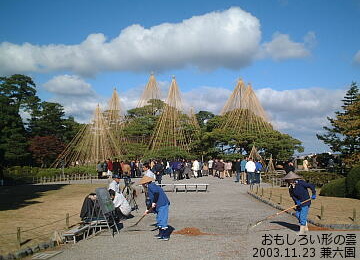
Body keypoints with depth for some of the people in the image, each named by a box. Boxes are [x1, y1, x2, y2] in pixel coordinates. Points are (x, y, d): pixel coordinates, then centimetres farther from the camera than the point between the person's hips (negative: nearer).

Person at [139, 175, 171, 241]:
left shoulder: (151, 186, -7)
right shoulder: (149, 189, 24)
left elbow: (156, 193, -24)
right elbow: (152, 200, 30)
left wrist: (154, 202, -18)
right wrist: (148, 210, 35)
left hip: (163, 205, -11)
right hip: (159, 206, 11)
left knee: (162, 220, -10)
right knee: (159, 220, 18)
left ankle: (166, 236, -7)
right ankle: (161, 234, 28)